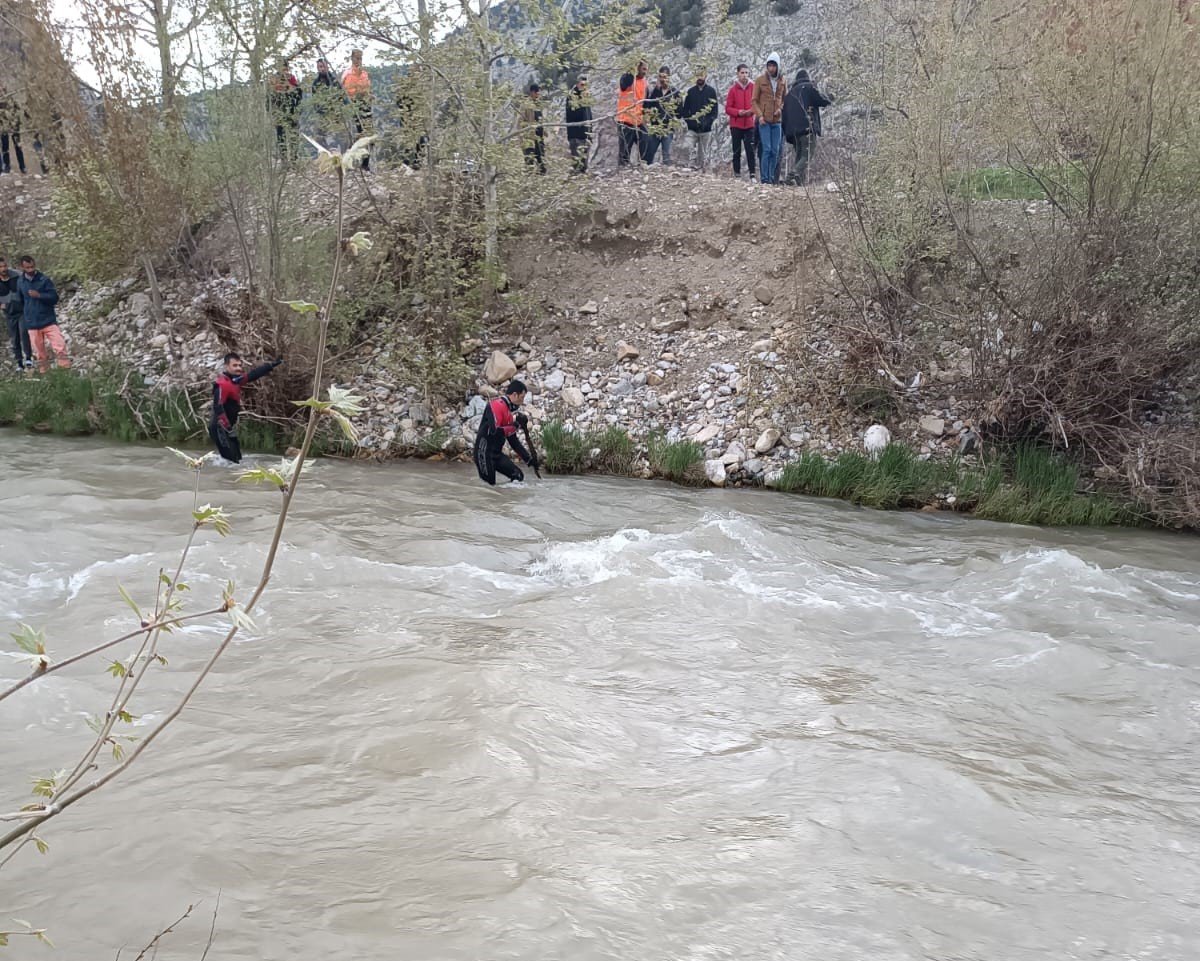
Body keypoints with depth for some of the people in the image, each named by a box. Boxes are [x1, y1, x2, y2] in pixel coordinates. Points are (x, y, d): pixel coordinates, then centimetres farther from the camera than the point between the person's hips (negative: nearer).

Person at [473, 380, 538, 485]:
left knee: (518, 476, 6)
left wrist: (529, 459, 16)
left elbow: (513, 440, 18)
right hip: (484, 452, -9)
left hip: (497, 453, 9)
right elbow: (494, 431, -26)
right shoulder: (496, 405, -14)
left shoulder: (510, 410, 13)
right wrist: (515, 425, -18)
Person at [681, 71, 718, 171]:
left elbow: (714, 107, 2)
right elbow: (686, 108, 9)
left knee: (704, 151, 6)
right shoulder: (691, 91, 10)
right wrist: (687, 119, -6)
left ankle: (704, 169, 10)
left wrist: (711, 120, -12)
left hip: (706, 128, -1)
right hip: (692, 128, 1)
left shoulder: (711, 91, 5)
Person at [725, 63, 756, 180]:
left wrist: (752, 110, -13)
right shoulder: (733, 89, -1)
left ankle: (752, 175, -8)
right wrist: (738, 112, -16)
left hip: (749, 124, 0)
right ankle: (737, 174, 11)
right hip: (736, 125, 0)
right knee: (737, 151, 5)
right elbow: (728, 108, 1)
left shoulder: (753, 87, 2)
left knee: (750, 149, -8)